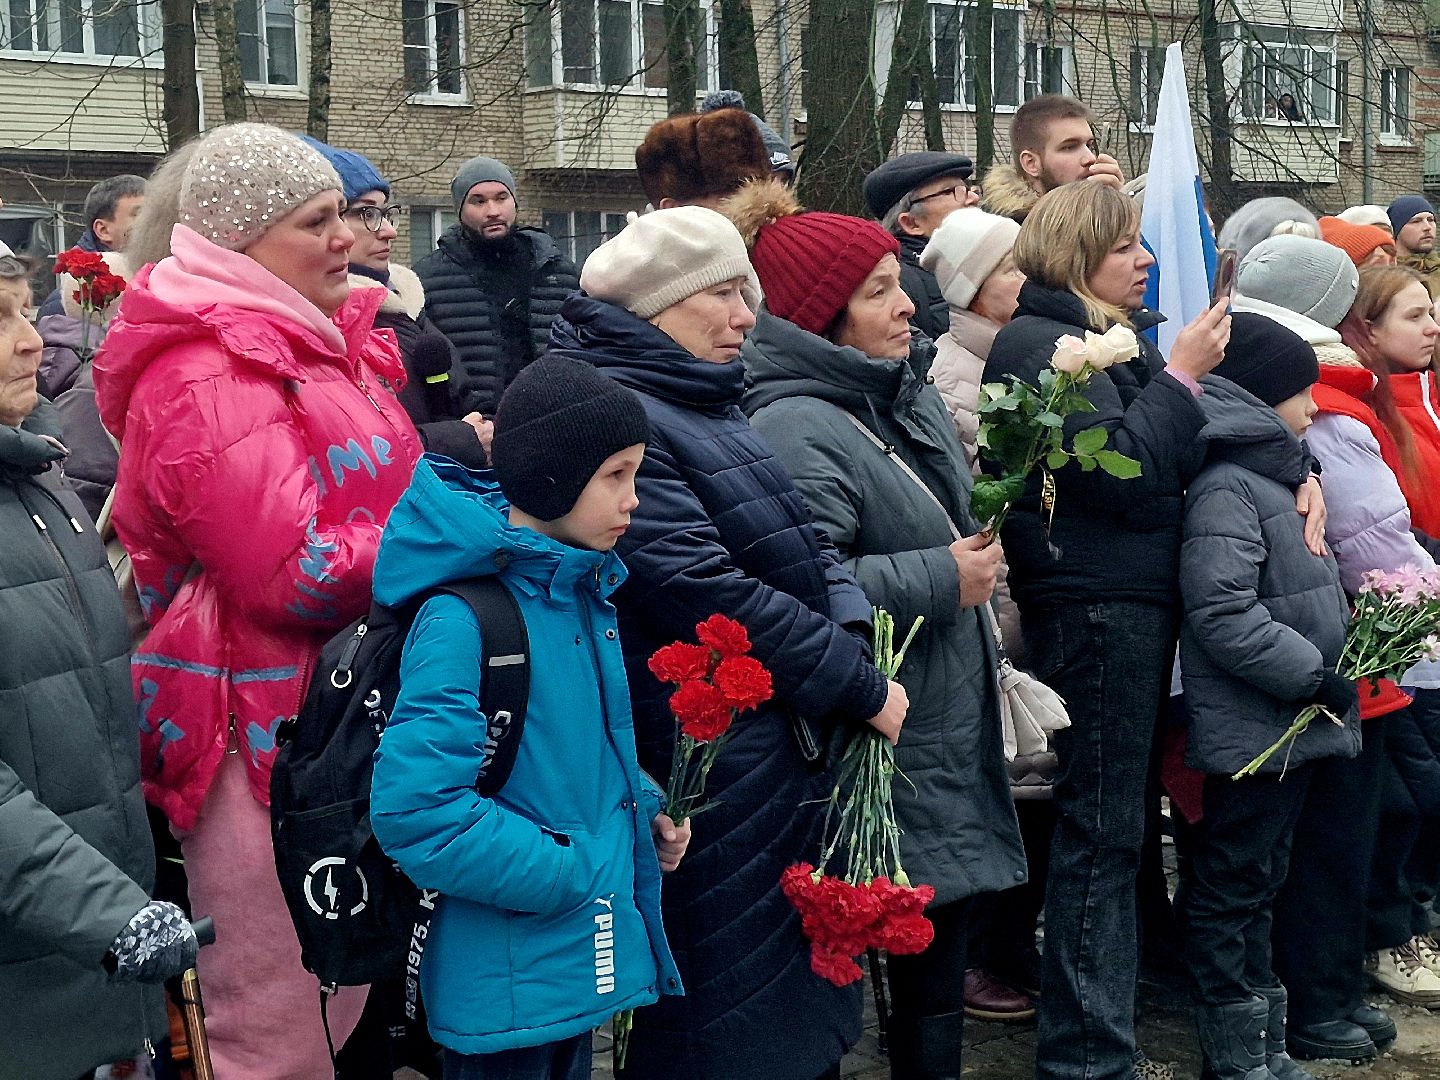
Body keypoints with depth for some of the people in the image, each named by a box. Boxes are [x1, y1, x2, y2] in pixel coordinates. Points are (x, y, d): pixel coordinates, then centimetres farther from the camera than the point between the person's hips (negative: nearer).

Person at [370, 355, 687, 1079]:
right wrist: (572, 874, -22)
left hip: (584, 960, 8)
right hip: (509, 985, -8)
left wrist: (644, 809, 2)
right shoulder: (465, 617, -22)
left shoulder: (582, 592, 6)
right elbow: (415, 809, -29)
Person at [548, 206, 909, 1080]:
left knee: (807, 1010, 19)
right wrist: (860, 686, -15)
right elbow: (706, 591, -23)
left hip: (799, 744, 9)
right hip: (713, 767, -9)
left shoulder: (715, 408, 14)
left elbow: (808, 546, 14)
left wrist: (851, 637, -8)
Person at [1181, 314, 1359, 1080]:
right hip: (1251, 729, -10)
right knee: (1231, 886, 0)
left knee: (1261, 882, 16)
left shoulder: (1275, 479, 16)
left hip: (1293, 727, 10)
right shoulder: (1225, 489, -16)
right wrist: (1311, 675, -20)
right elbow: (1222, 614, -24)